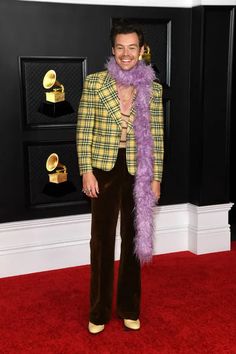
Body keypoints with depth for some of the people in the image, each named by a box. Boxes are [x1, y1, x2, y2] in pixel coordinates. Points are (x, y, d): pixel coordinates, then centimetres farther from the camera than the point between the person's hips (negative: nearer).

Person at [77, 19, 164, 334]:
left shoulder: (152, 88, 2)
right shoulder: (94, 82, -3)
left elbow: (157, 136, 4)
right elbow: (84, 130, -3)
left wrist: (156, 177, 2)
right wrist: (87, 171, -9)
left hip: (138, 172, 2)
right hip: (105, 170, -2)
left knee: (134, 239, 11)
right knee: (102, 240, 6)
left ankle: (129, 308, 28)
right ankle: (99, 311, 22)